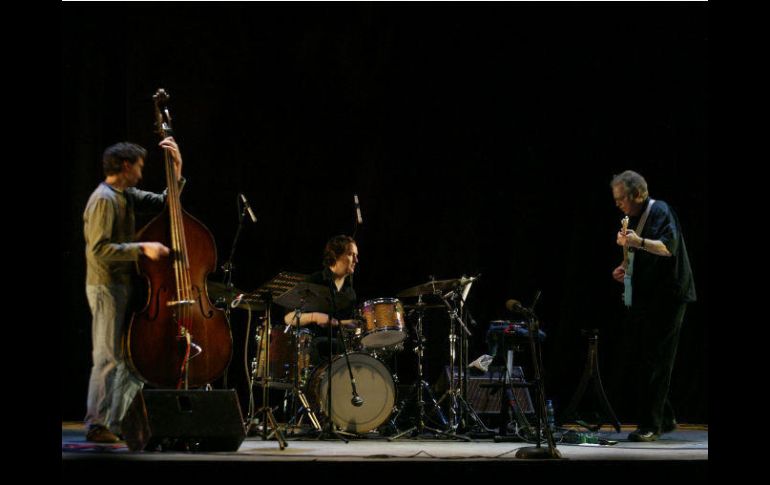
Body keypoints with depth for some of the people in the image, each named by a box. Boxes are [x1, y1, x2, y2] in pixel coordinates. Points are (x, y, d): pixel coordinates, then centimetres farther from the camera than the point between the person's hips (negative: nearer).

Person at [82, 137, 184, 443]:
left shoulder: (126, 195, 12)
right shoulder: (104, 199, -15)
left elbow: (163, 203, 16)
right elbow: (99, 249, -22)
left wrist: (177, 169, 5)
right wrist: (142, 249, -25)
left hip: (123, 285, 10)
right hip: (107, 287, -10)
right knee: (108, 357, -8)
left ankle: (117, 423, 16)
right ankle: (97, 426, -4)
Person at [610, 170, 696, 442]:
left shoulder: (660, 212, -9)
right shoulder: (634, 218, 16)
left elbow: (669, 247, -22)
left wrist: (639, 242, -36)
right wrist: (626, 269, 9)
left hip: (664, 298, -9)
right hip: (640, 299, 9)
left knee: (654, 363, -8)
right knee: (637, 361, 8)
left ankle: (650, 425, -4)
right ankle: (664, 419, 18)